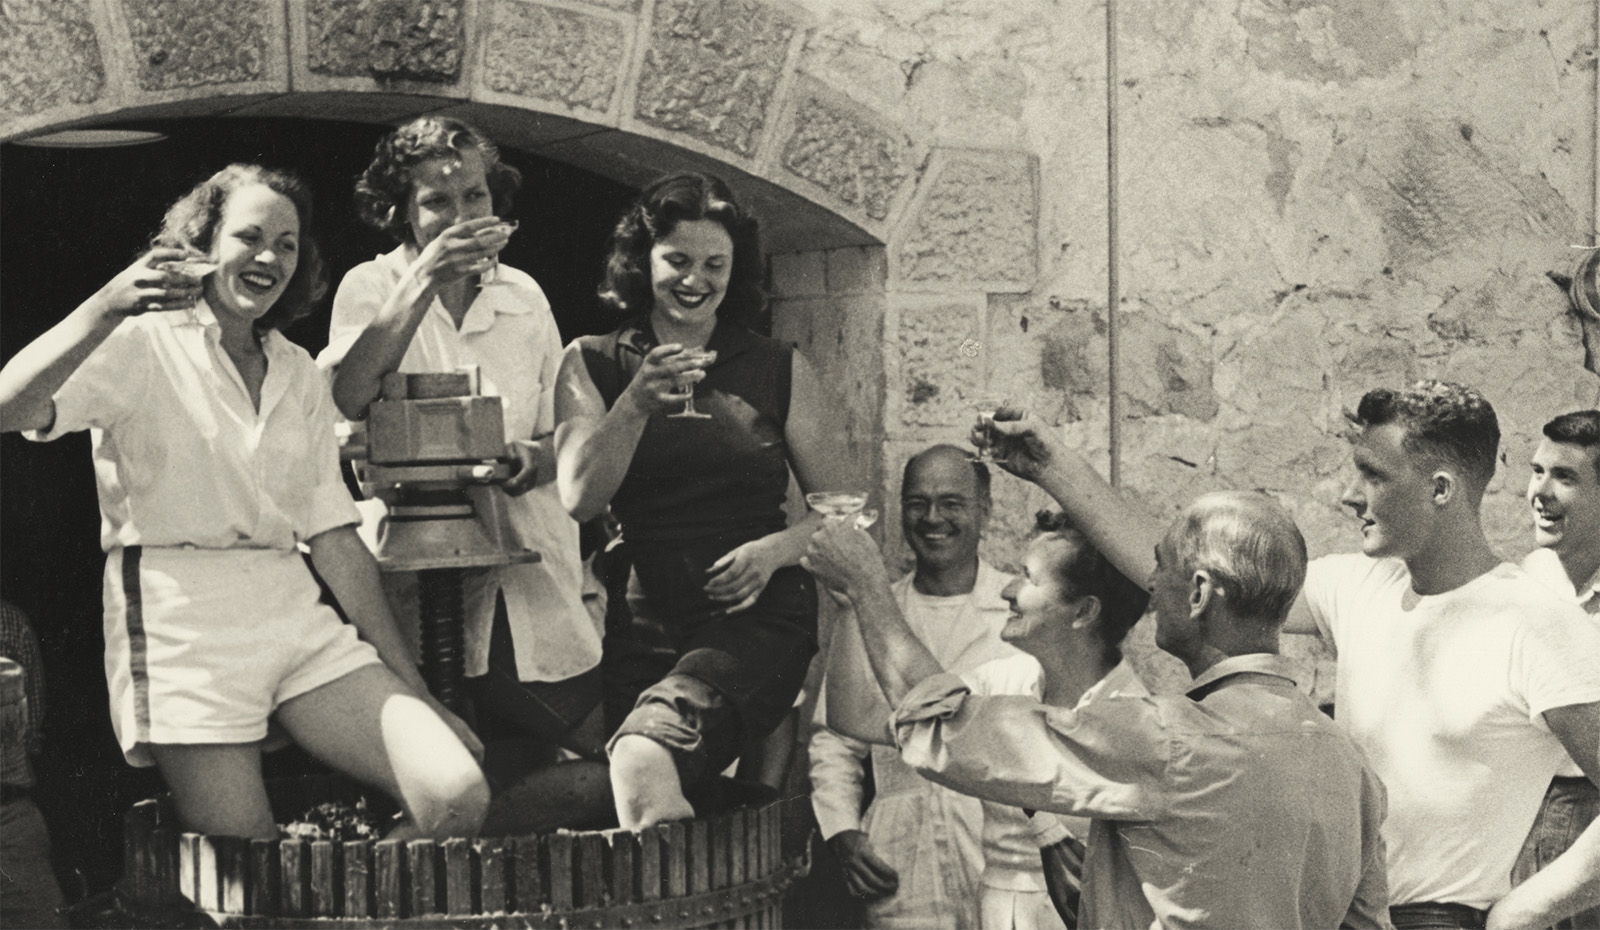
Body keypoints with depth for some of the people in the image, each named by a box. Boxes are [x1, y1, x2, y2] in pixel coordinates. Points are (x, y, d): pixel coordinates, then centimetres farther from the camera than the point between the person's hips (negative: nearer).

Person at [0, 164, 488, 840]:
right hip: (181, 621, -5)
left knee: (458, 796, -13)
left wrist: (414, 690, 12)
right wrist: (106, 309, -28)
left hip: (295, 615, 5)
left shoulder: (299, 374, 19)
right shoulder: (142, 344, 2)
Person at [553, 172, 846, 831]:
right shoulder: (592, 366, 14)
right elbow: (579, 499, 1)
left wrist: (775, 549, -5)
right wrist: (637, 403, -12)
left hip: (759, 619, -2)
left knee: (646, 750, -33)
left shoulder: (780, 371, 13)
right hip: (647, 622, 3)